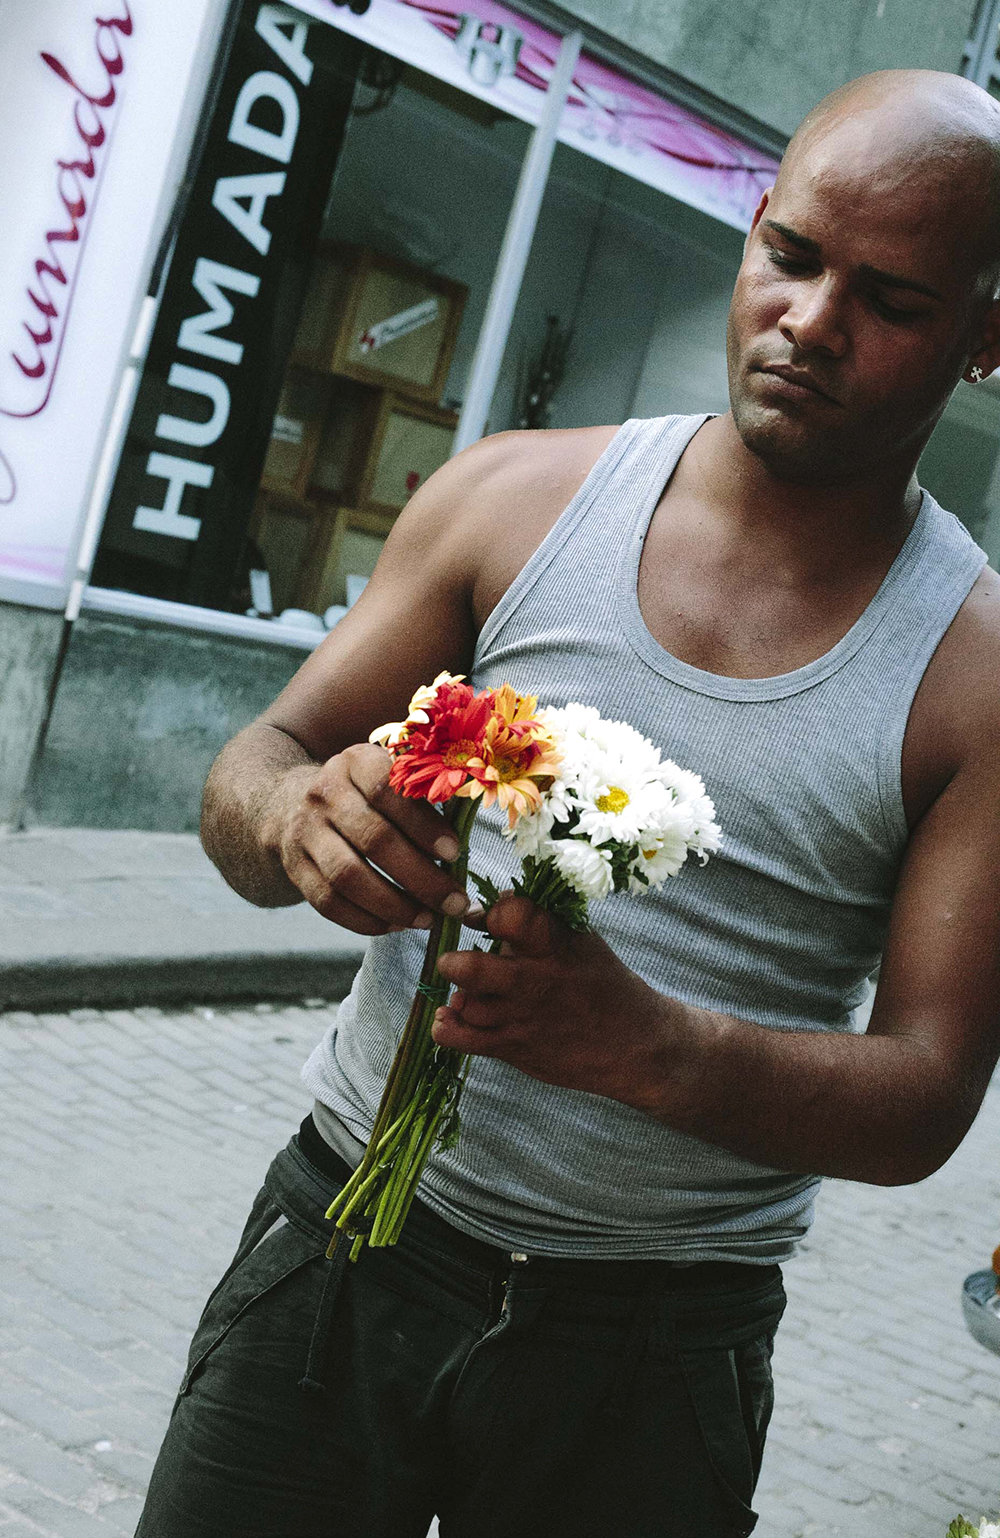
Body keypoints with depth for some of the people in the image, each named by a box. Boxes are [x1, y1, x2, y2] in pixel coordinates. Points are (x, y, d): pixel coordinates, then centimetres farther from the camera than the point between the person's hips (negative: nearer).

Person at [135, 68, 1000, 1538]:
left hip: (656, 1346, -1)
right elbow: (253, 772, 3)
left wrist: (645, 1046, -28)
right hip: (351, 1239, 1)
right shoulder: (517, 499, -2)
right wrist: (297, 818, -22)